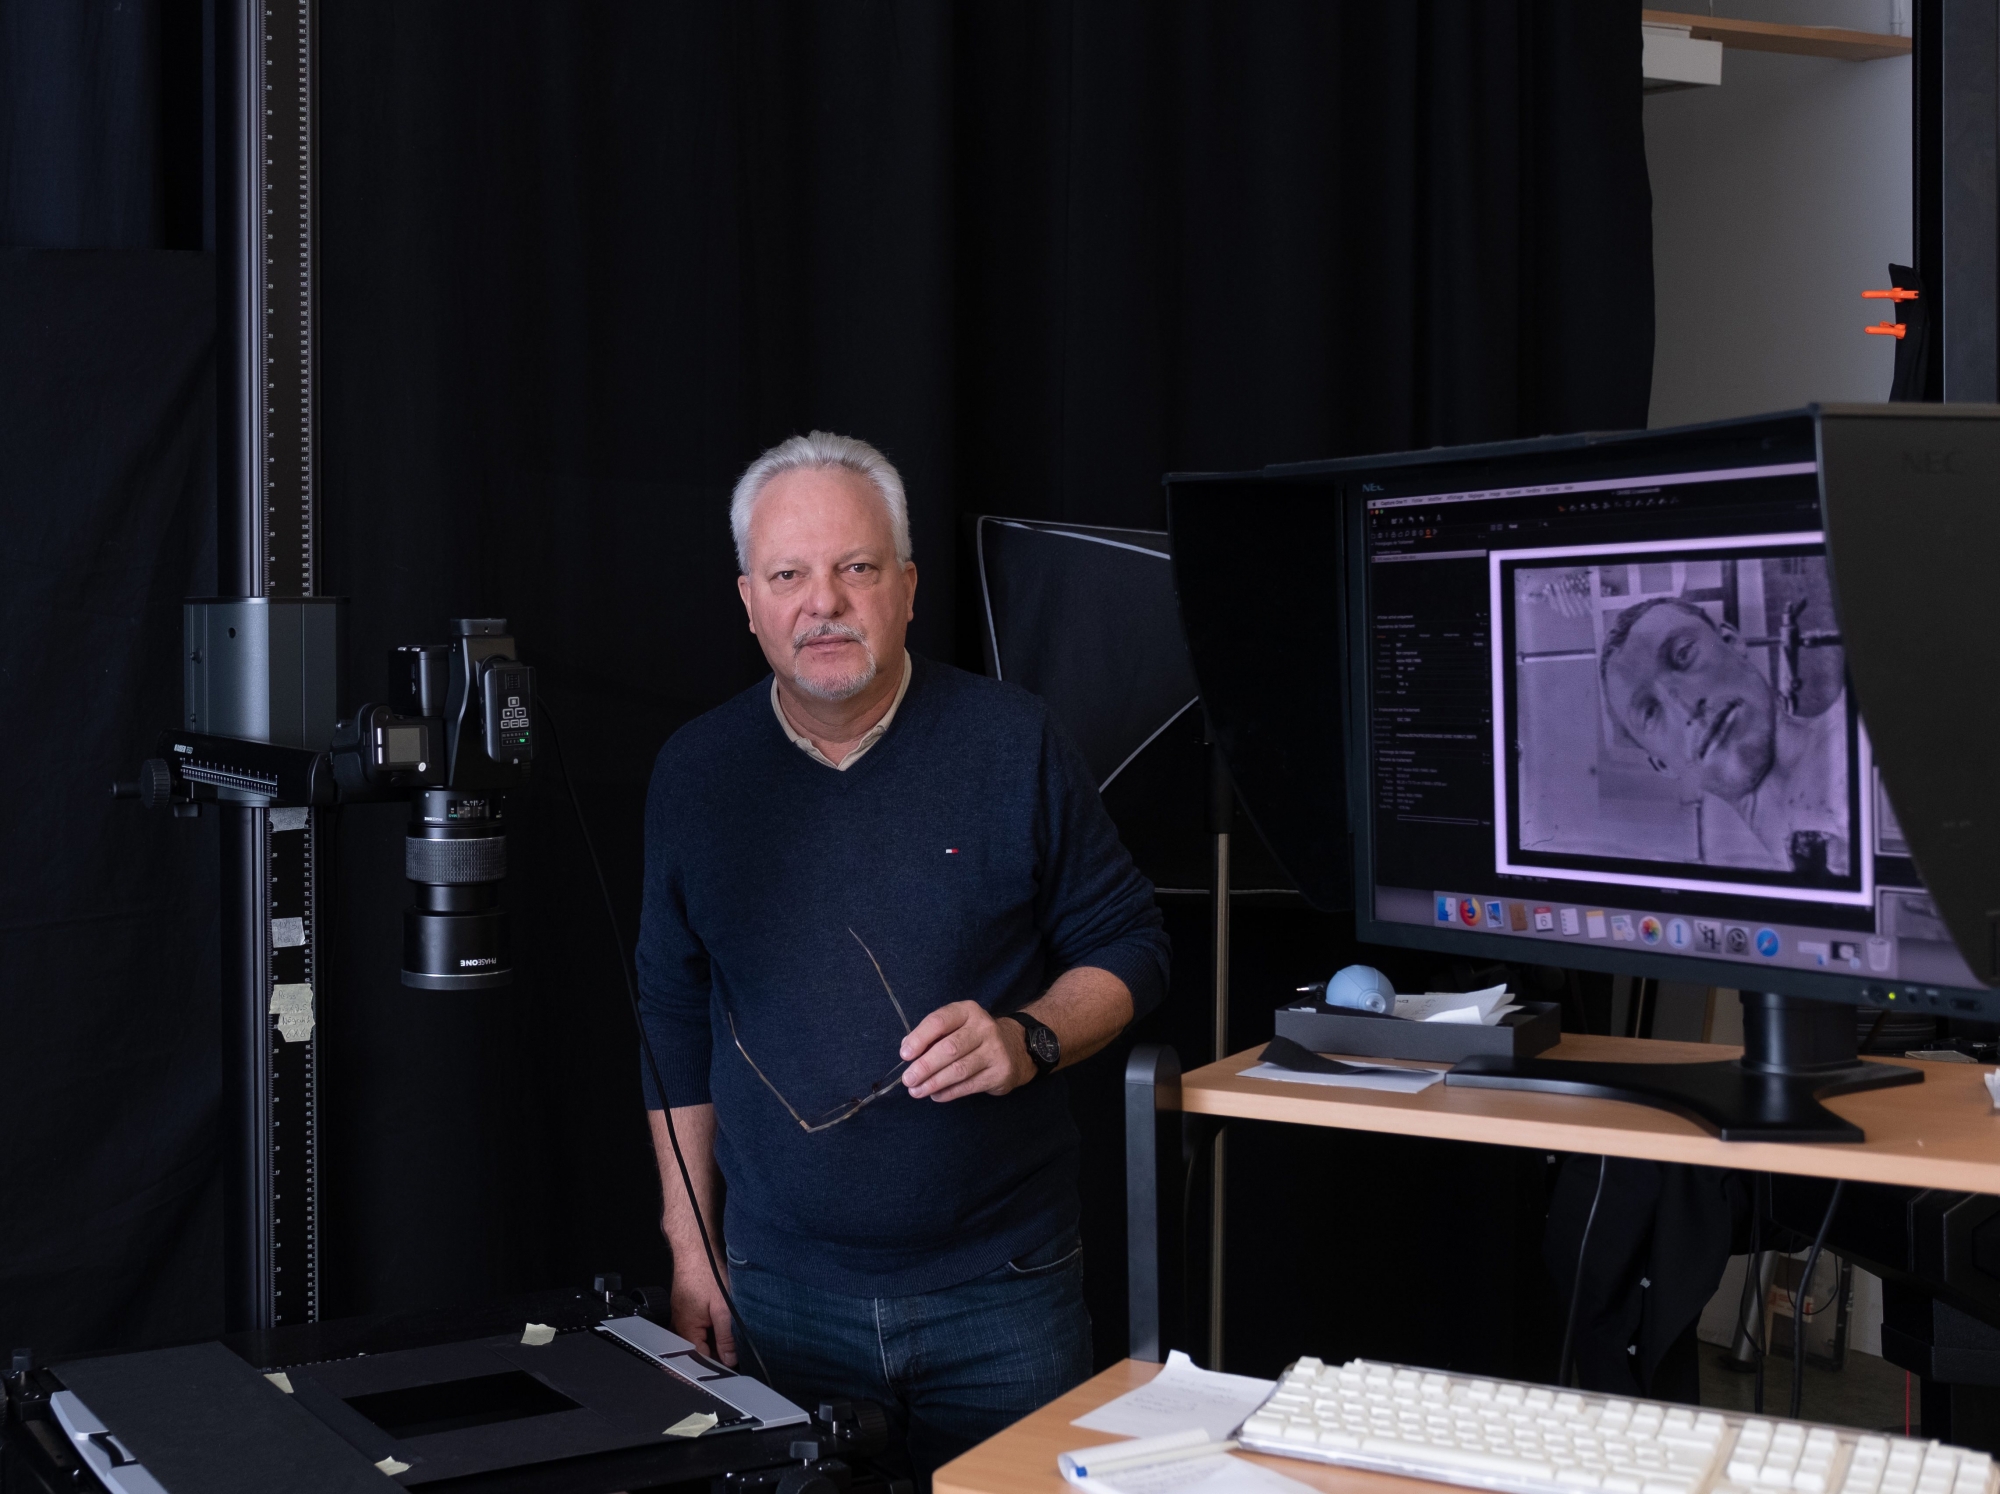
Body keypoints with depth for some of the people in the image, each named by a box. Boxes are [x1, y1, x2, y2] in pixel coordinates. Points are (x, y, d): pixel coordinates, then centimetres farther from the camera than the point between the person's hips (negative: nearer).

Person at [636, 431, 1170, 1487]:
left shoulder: (1012, 743, -4)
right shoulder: (696, 773, 2)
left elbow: (1129, 947, 2)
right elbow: (675, 1022, 9)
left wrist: (1026, 1040, -18)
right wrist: (691, 1248, 6)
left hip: (1001, 1289, -1)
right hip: (782, 1296, 2)